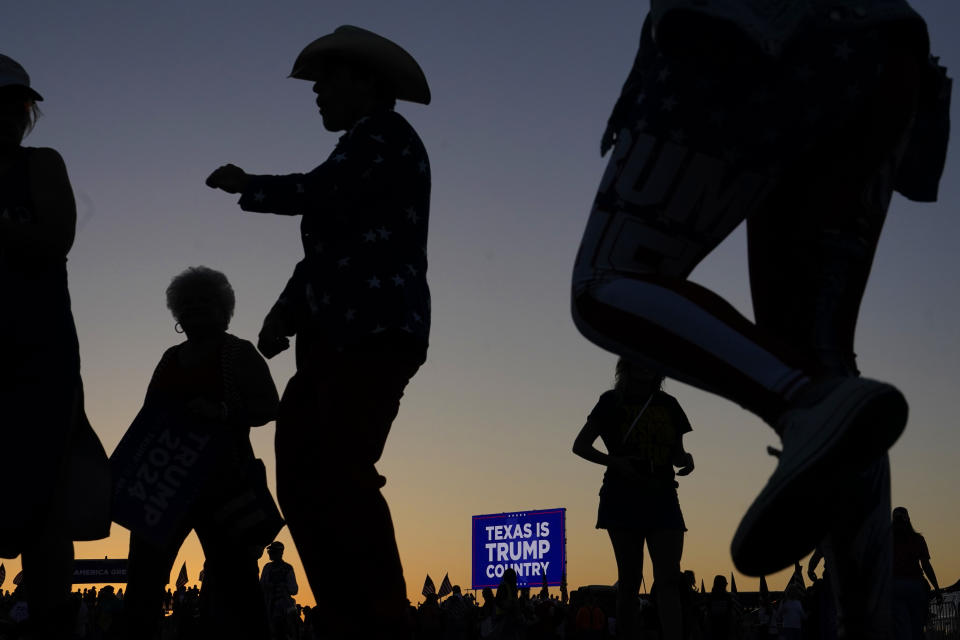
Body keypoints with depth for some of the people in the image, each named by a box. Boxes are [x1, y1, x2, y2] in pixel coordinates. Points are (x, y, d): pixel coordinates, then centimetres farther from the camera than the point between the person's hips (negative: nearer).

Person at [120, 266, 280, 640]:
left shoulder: (238, 353, 3)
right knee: (145, 570, 1)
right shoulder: (170, 359, 18)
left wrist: (222, 412, -21)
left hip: (222, 478, -5)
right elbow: (149, 415, 19)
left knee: (234, 573, -7)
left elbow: (268, 407, -5)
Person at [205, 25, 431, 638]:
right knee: (303, 479, 3)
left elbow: (315, 193, -14)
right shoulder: (359, 156, 28)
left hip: (376, 333, -10)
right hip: (340, 338, 10)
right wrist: (286, 313, 8)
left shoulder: (385, 134, 0)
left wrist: (245, 185, 3)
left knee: (340, 474, -20)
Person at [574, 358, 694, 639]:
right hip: (624, 497, -3)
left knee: (669, 578, -10)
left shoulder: (668, 404, 13)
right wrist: (614, 462, -16)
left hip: (662, 497, 3)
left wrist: (686, 459, -6)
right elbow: (580, 445, 1)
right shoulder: (613, 402, 2)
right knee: (630, 579, 0)